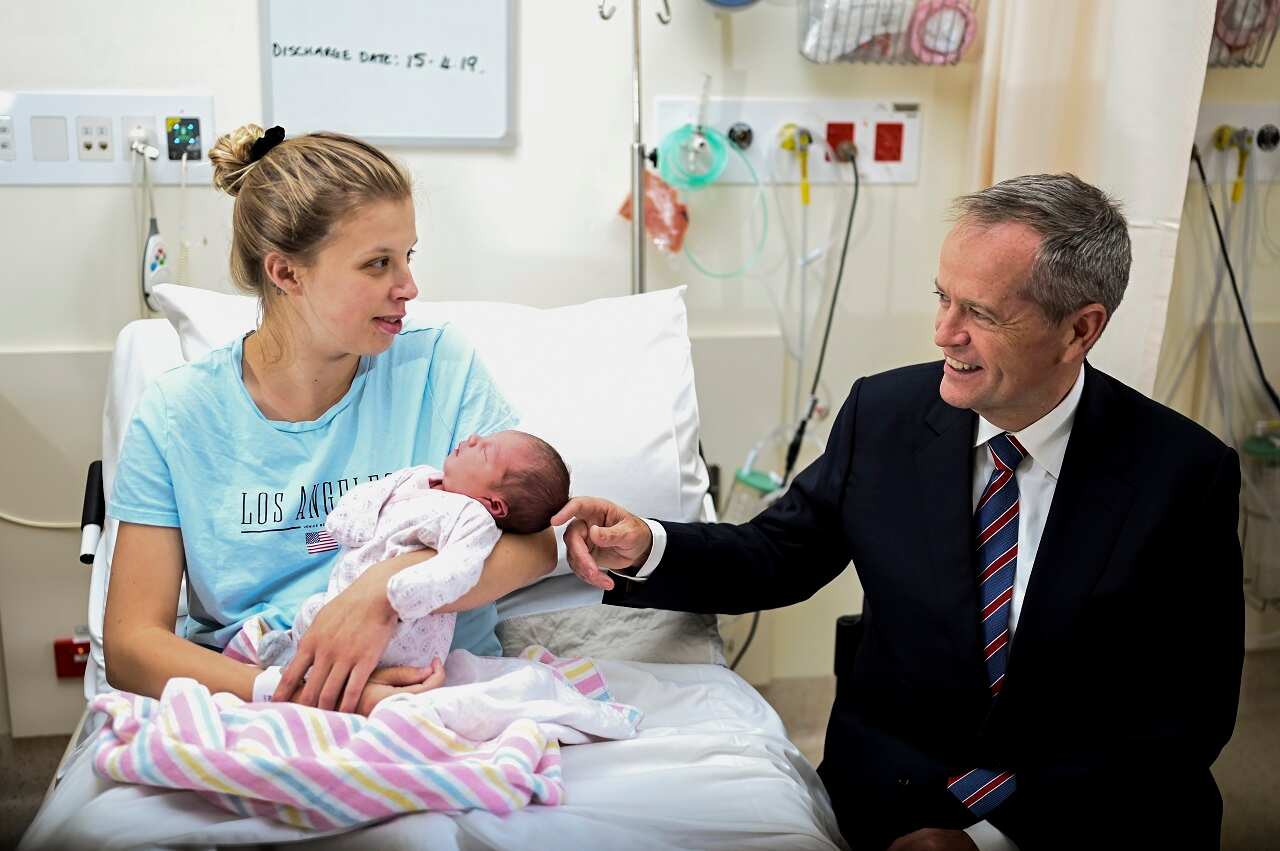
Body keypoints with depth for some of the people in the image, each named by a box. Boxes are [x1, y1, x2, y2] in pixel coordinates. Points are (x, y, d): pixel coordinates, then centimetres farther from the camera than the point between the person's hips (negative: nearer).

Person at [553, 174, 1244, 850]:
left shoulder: (1186, 474, -11)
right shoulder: (884, 413, -4)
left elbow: (1188, 718, -9)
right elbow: (780, 555, 6)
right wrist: (647, 550, -14)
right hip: (889, 795, -1)